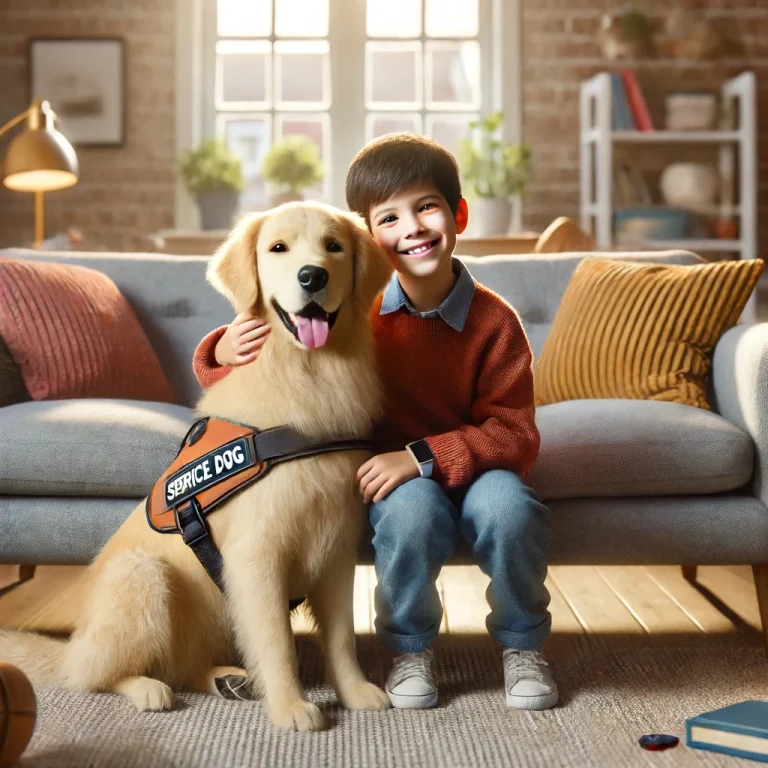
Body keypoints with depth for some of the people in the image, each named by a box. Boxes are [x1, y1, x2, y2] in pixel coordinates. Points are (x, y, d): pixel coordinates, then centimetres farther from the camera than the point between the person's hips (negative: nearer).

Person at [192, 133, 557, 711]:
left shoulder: (494, 321, -11)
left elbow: (514, 435, -15)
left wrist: (423, 457, -28)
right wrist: (224, 354, -26)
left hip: (473, 467, 1)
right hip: (394, 483, 0)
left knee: (507, 503, -33)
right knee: (414, 506, -34)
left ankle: (523, 645, -2)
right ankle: (410, 648, -4)